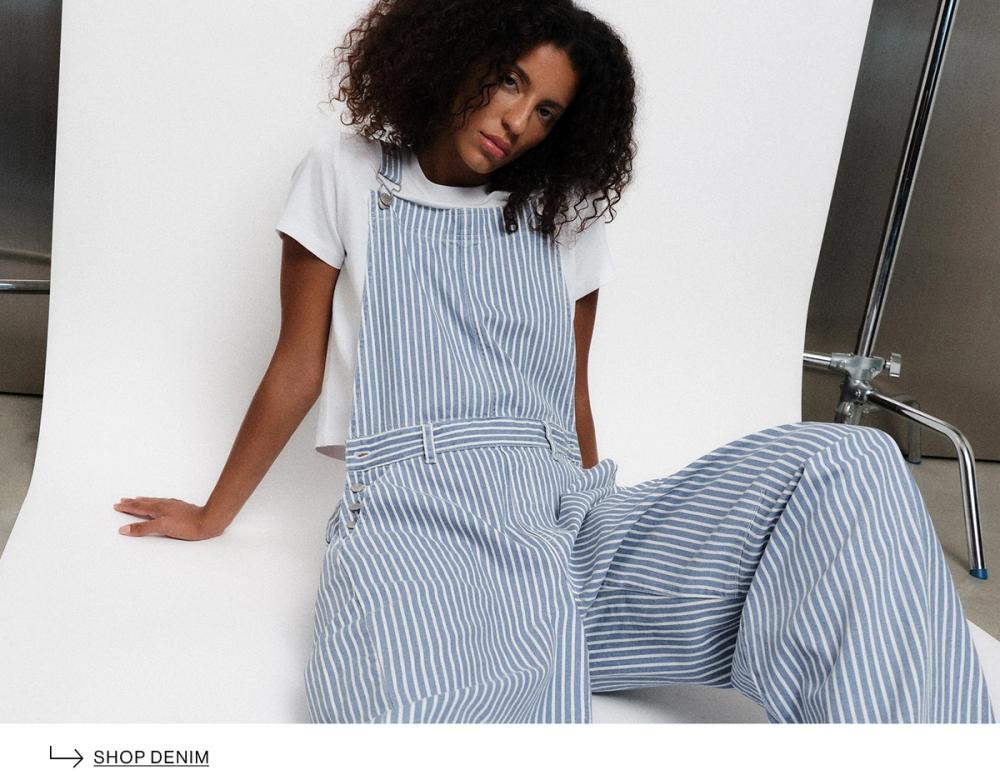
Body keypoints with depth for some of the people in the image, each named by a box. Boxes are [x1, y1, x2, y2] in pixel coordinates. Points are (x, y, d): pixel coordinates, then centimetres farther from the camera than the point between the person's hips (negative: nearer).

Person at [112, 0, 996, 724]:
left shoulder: (566, 217, 20)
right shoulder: (347, 174, 12)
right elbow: (299, 365, 14)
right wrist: (213, 517, 19)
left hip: (565, 508, 5)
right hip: (424, 506, -4)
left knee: (845, 460, -23)